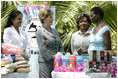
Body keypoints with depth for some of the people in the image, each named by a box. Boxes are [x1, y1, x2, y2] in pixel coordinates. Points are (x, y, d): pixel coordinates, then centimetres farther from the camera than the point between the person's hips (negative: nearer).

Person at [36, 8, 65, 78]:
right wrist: (53, 57, -18)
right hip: (46, 62, -6)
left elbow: (60, 46, 18)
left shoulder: (54, 31, 16)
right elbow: (43, 49, -12)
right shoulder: (40, 32, -4)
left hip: (57, 63, 6)